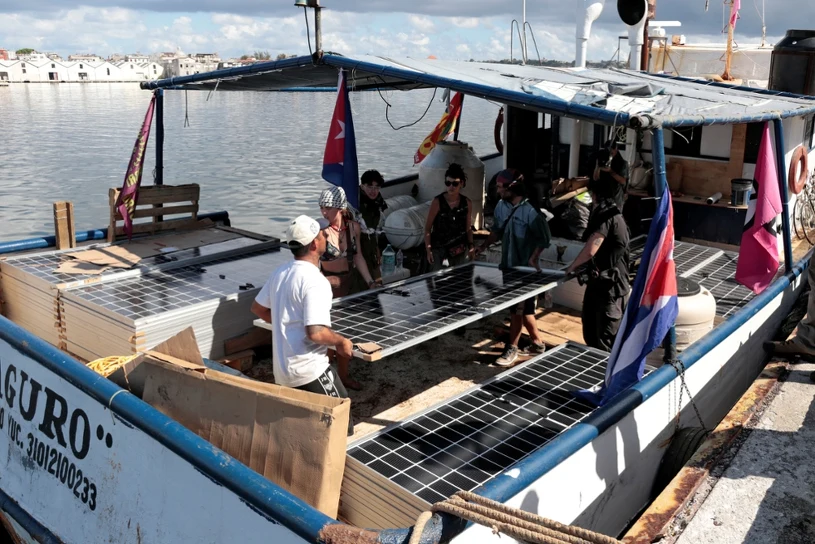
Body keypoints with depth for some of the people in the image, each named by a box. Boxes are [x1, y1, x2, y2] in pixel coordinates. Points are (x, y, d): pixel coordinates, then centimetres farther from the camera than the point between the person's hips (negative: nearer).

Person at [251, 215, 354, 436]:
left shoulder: (280, 273, 7)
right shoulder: (316, 282, -21)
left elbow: (258, 308, 20)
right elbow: (315, 332, -29)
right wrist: (341, 341, -11)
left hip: (282, 368, 9)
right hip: (309, 369, -9)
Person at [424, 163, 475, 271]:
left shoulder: (467, 203, 0)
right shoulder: (438, 202, -10)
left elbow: (468, 228, 11)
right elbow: (427, 228, -7)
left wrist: (471, 246, 3)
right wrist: (428, 250, -12)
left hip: (460, 249, 3)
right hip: (439, 248, -3)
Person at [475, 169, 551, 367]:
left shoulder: (531, 210, -20)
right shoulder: (501, 206, 2)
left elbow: (544, 238, -14)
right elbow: (496, 230, 15)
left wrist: (533, 258, -23)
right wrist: (484, 247, 3)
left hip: (525, 269, -7)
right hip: (508, 265, 7)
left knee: (518, 309, 1)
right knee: (524, 308, 16)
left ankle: (511, 349, 12)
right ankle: (537, 342, 31)